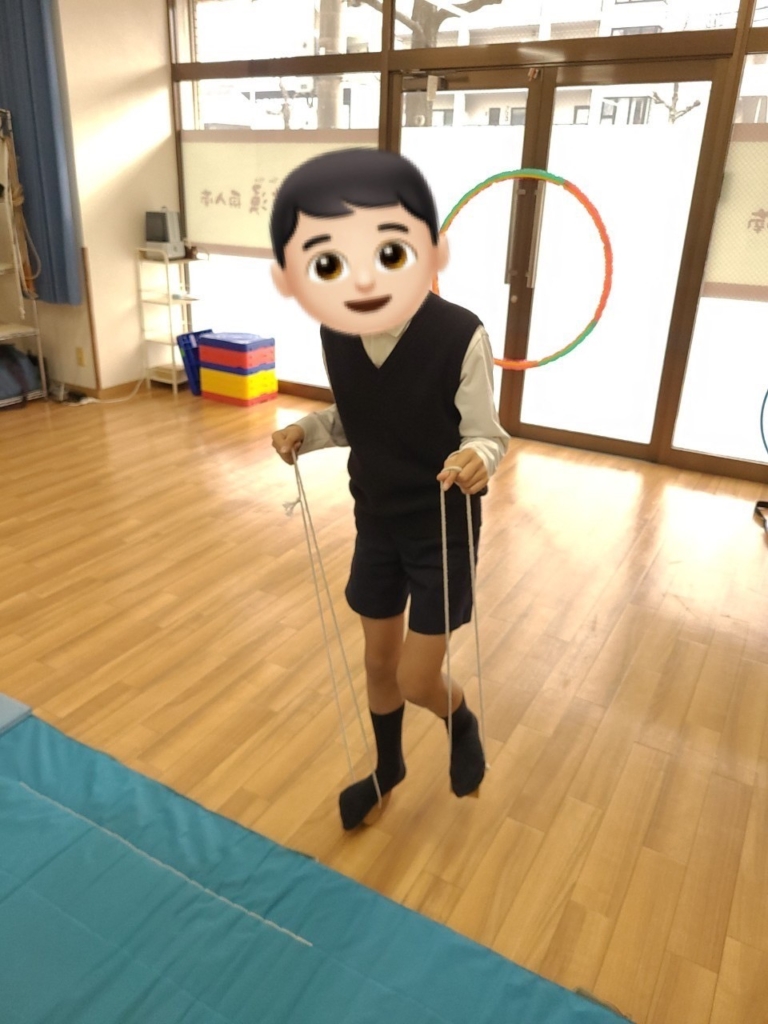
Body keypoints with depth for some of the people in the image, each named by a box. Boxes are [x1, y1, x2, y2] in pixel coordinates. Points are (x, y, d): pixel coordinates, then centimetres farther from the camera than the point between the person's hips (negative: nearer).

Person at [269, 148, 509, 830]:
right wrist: (307, 431, -13)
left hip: (444, 528, -4)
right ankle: (388, 769, 47)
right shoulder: (335, 337, -11)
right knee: (379, 661, 19)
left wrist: (478, 458, -38)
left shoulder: (460, 337, -25)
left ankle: (464, 724, 40)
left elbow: (487, 435, -15)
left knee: (417, 682, 3)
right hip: (377, 521, 5)